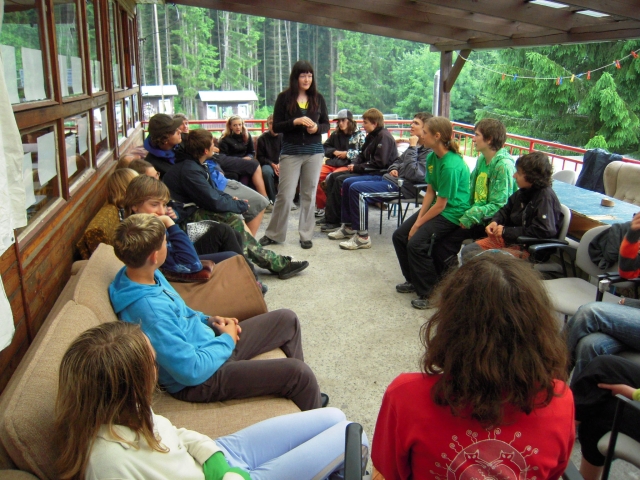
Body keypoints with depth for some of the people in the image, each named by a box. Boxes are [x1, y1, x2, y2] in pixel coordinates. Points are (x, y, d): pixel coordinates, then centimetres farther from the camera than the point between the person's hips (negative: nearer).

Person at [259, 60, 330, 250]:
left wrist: (317, 127, -12)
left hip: (314, 152, 2)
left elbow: (326, 125, 10)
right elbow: (276, 127, -3)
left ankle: (306, 235, 18)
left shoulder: (318, 98, 6)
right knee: (285, 195, -1)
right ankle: (273, 234, 14)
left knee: (309, 194, 8)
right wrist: (296, 122, -19)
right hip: (291, 152, -2)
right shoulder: (284, 98, -1)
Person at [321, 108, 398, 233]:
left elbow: (379, 163, -20)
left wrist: (357, 167, -15)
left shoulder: (384, 136, -12)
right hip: (368, 171, 11)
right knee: (333, 177, 5)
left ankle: (335, 222, -17)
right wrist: (354, 164, 0)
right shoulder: (371, 136, 16)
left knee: (342, 181, -25)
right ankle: (329, 217, 0)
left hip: (380, 175, -11)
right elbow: (362, 155, 22)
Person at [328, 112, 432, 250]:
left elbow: (413, 174, -25)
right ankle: (349, 226, 15)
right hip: (389, 178, 10)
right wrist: (393, 169, 6)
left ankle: (362, 237, -16)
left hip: (401, 186, -10)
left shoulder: (429, 151, -13)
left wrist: (412, 148, -20)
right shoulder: (415, 145, 15)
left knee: (356, 189, -23)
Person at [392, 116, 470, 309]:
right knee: (399, 235, 3)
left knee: (416, 243, -23)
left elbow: (441, 205, -22)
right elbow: (430, 192, 6)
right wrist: (418, 218, -4)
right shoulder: (431, 158, 2)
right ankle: (413, 280, 22)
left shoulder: (451, 165, -25)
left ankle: (427, 292, -4)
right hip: (436, 207, 9)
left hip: (453, 213, -9)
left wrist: (418, 224, -13)